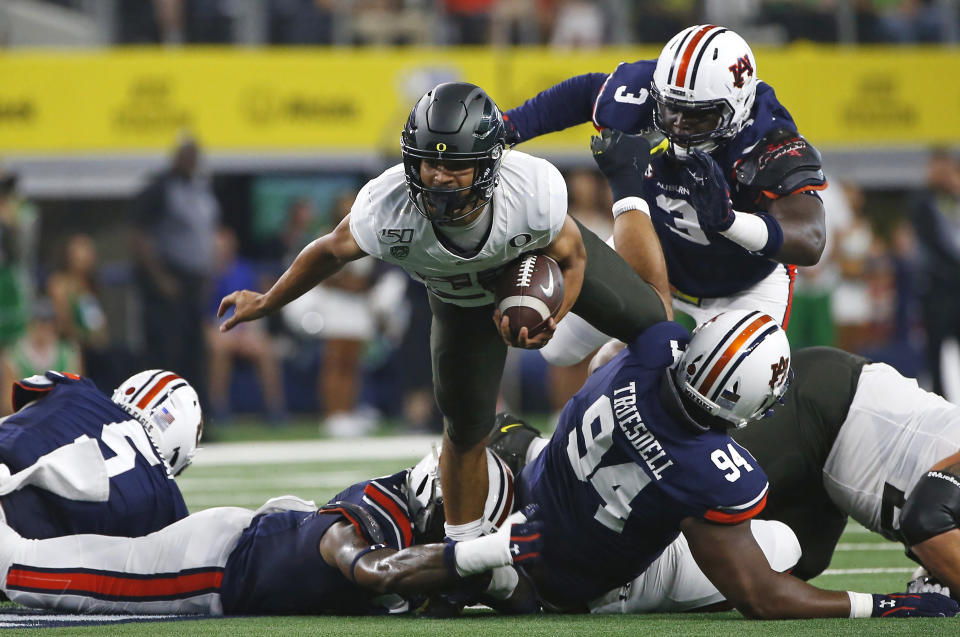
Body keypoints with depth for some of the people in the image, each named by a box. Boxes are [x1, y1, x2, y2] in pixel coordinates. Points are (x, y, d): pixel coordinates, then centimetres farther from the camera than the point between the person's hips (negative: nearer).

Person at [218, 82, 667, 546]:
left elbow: (571, 257, -20)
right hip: (462, 296, 0)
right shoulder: (385, 210, -42)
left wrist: (549, 321, -37)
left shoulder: (536, 190, -43)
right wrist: (266, 304, -5)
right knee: (465, 428, 3)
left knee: (647, 322, 10)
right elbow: (331, 251, -18)